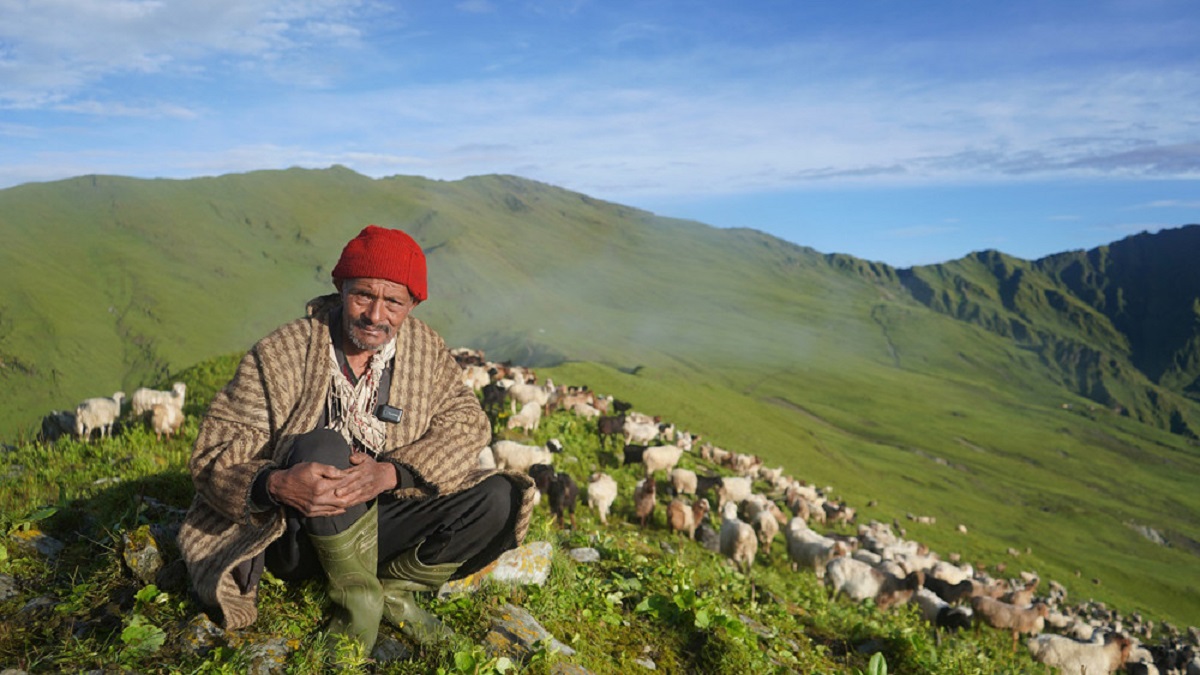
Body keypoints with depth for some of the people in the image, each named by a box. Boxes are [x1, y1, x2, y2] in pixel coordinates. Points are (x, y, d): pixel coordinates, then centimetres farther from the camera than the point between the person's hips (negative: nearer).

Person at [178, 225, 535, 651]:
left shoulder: (427, 349, -4)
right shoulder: (277, 357, -14)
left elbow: (466, 424, -12)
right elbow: (212, 459, -16)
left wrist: (391, 472, -29)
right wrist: (276, 485, -39)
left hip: (379, 524, 3)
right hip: (295, 539, -3)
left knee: (500, 499, -16)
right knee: (324, 447, -35)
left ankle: (391, 587, -3)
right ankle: (357, 599, -16)